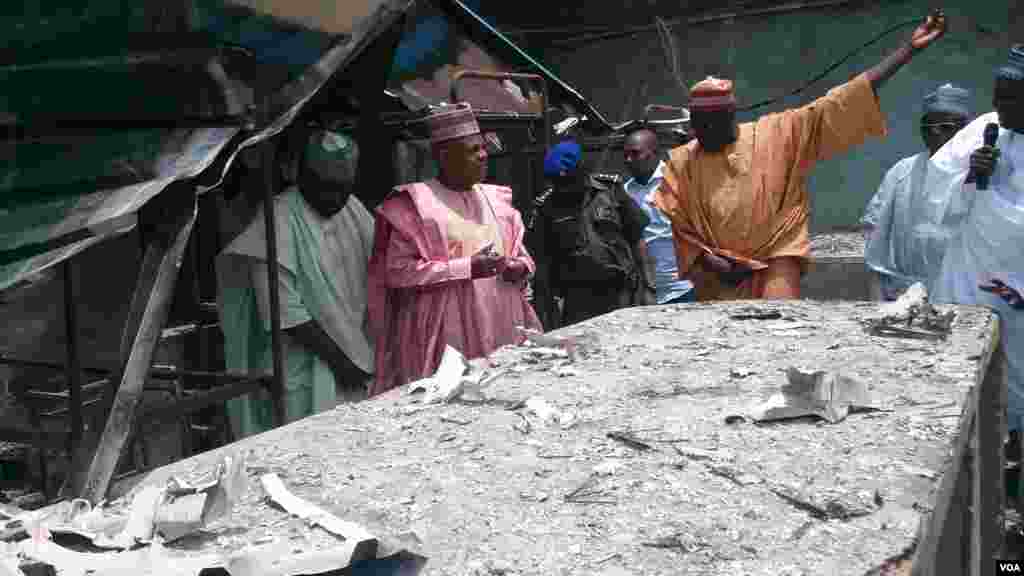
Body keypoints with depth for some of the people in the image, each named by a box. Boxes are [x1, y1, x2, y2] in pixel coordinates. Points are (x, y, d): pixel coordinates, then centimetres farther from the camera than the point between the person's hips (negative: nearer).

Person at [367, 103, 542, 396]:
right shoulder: (416, 204, -6)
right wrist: (467, 268, -17)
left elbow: (521, 254, 22)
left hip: (502, 329, 5)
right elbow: (397, 271, -13)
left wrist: (521, 267, -3)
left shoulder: (496, 199, 13)